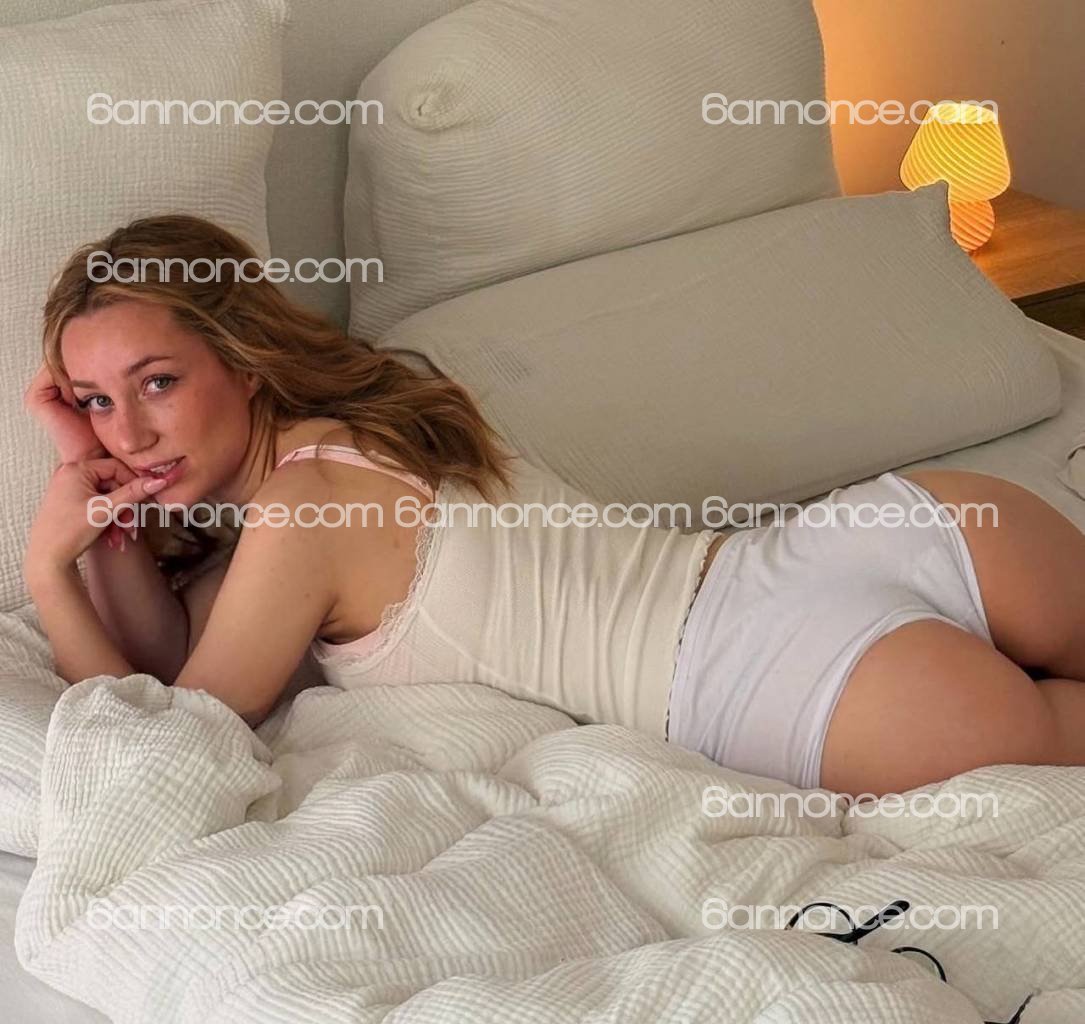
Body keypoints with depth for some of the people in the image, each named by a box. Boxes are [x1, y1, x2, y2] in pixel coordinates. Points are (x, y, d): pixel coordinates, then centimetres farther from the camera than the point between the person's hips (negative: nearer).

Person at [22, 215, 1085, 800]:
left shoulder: (297, 520, -13)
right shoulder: (357, 398, 11)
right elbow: (169, 649, 15)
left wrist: (47, 569, -2)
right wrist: (100, 488, 4)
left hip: (810, 675, -8)